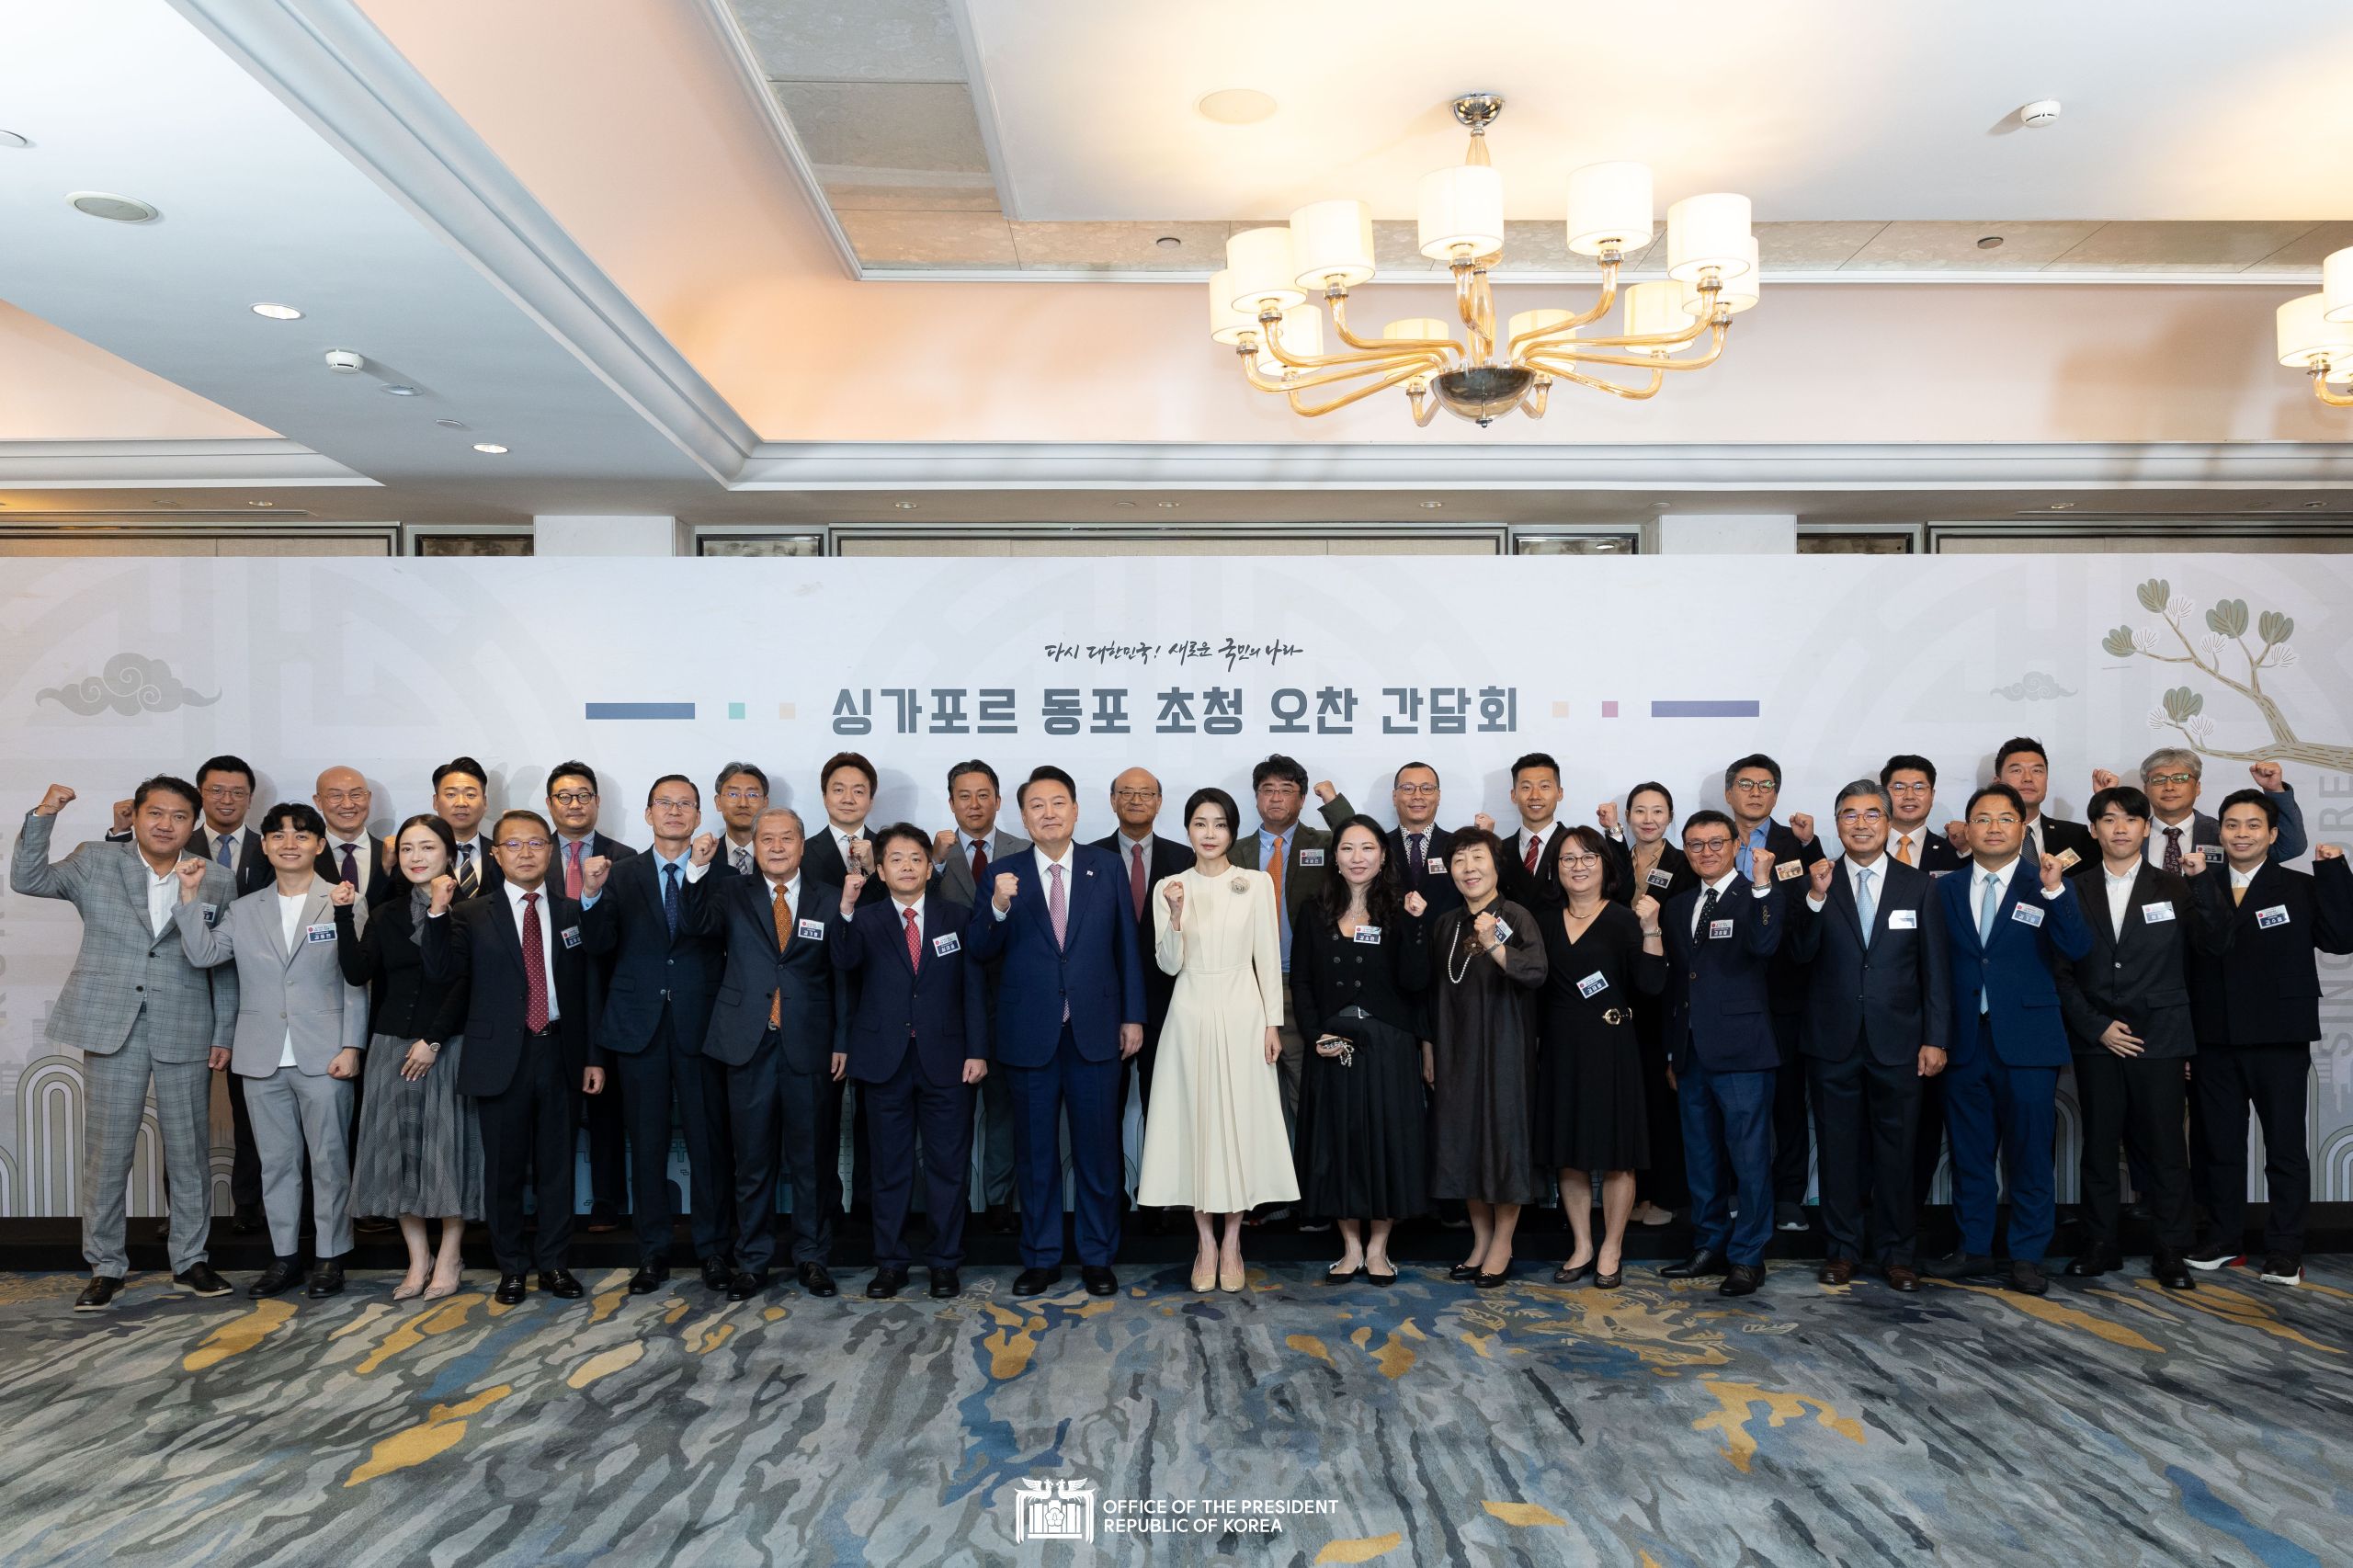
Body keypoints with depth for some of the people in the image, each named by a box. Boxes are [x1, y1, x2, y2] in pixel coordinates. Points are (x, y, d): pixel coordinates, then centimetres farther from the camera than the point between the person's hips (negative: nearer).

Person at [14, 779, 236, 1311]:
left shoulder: (217, 880, 4)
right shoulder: (95, 862, 5)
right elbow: (28, 879, -4)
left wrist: (223, 1035, 3)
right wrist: (42, 817, -14)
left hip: (186, 1033, 0)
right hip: (112, 1027, 0)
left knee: (190, 1152, 8)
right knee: (107, 1151, 5)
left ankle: (190, 1260, 21)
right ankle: (105, 1267, 18)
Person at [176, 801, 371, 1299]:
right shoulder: (245, 910, 12)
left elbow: (356, 982, -2)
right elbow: (202, 954, 1)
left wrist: (352, 1046, -7)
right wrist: (191, 896, -5)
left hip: (323, 1057, -4)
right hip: (262, 1058, 4)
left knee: (329, 1159, 2)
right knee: (276, 1161, 11)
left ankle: (330, 1257, 12)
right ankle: (284, 1256, 21)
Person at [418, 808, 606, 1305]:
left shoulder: (572, 912, 7)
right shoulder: (472, 915, 2)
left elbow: (588, 988, 8)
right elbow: (441, 974, -11)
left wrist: (593, 1056, 5)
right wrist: (438, 912, -22)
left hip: (560, 1052, 1)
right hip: (501, 1055, -1)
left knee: (556, 1165, 9)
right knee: (505, 1167, 8)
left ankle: (553, 1263, 22)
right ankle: (512, 1267, 23)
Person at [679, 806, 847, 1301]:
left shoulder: (830, 900, 4)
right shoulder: (732, 893, 5)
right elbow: (692, 924, -14)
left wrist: (842, 1043, -1)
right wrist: (697, 869, -27)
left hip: (809, 1047, 0)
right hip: (749, 1044, 0)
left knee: (812, 1159, 8)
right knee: (752, 1159, 9)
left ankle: (812, 1257, 22)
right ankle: (752, 1260, 22)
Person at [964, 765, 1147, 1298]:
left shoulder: (1106, 867, 3)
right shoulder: (1004, 874, 0)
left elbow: (1127, 945, 6)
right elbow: (979, 951, -4)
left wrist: (1133, 1015, 3)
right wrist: (998, 908, -23)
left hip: (1096, 1029, 0)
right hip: (1030, 1033, 0)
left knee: (1098, 1148, 8)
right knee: (1035, 1152, 10)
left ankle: (1097, 1256, 24)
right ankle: (1040, 1258, 25)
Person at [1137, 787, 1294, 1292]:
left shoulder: (1257, 884, 0)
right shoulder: (1169, 887, 2)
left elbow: (1268, 958, 2)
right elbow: (1168, 966, -2)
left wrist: (1272, 1022, -2)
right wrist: (1176, 915, -18)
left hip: (1242, 1013, 0)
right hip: (1191, 1015, 1)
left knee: (1241, 1119, 3)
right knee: (1195, 1121, 4)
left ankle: (1232, 1242, 15)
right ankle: (1206, 1242, 15)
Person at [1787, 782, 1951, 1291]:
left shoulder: (1919, 886, 3)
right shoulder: (1815, 882, 1)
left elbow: (1936, 968, 3)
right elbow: (1801, 953, -9)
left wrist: (1935, 1038, -2)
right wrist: (1816, 898, -23)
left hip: (1897, 1041, 0)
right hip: (1833, 1042, 0)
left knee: (1896, 1153, 7)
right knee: (1839, 1151, 9)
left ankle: (1897, 1253, 21)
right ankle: (1844, 1248, 22)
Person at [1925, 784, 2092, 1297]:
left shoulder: (2047, 884, 0)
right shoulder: (1946, 889, 7)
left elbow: (2076, 950, -14)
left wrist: (2054, 891, -27)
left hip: (2026, 1041, -2)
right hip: (1964, 1041, 3)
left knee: (2029, 1153, 5)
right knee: (1969, 1152, 11)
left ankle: (2027, 1256, 17)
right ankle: (1973, 1248, 24)